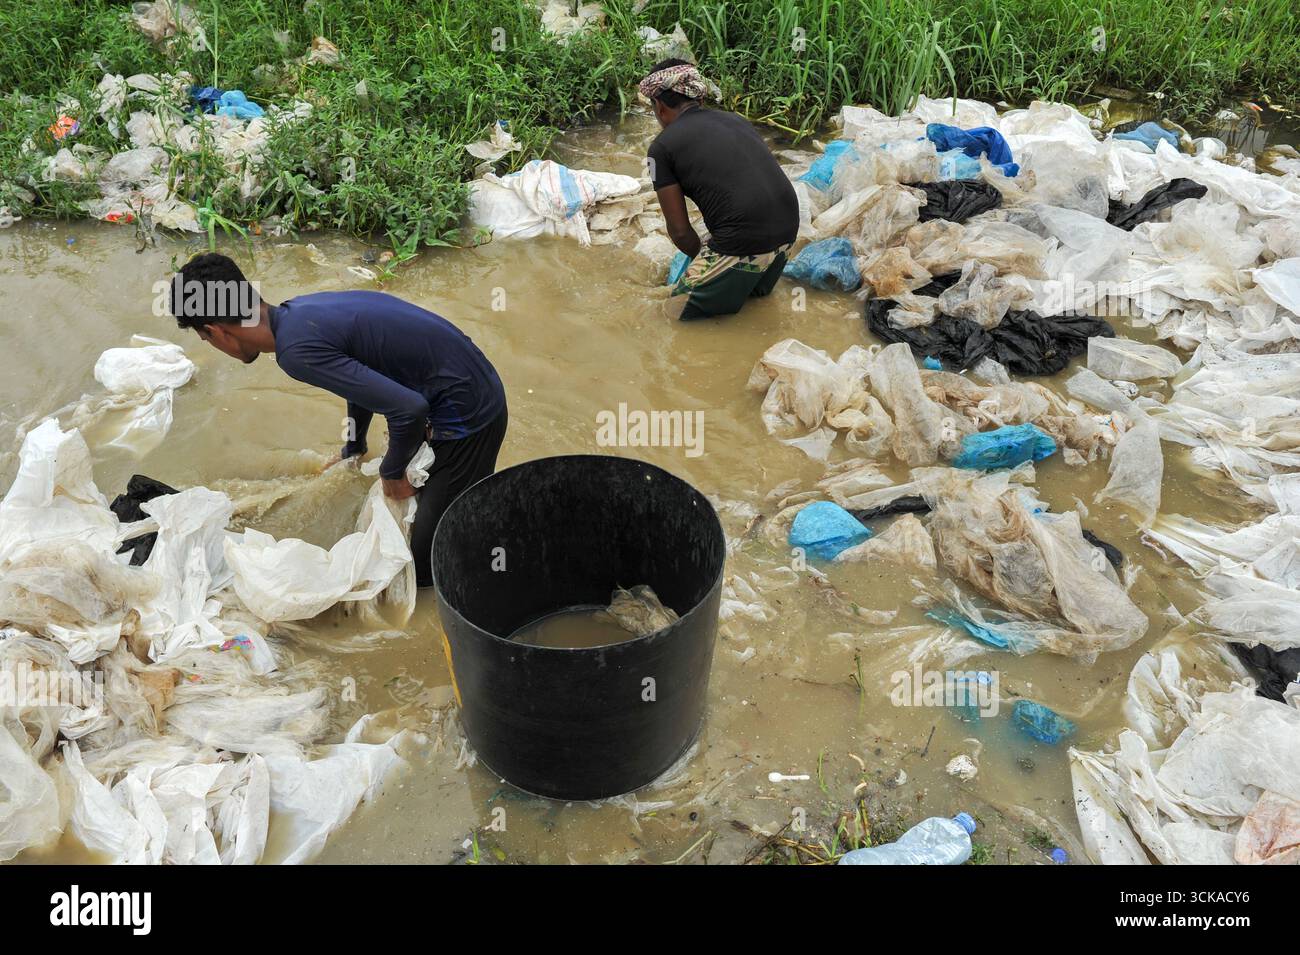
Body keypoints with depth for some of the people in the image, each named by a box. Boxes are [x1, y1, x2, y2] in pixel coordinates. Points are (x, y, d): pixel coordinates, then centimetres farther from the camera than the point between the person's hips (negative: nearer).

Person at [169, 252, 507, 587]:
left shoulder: (296, 351, -24)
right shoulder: (302, 310, 5)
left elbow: (408, 408, -28)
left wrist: (392, 472, -8)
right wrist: (352, 450, 36)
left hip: (465, 416, -9)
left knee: (426, 572, 0)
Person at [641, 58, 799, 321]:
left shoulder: (663, 146, 0)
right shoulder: (734, 119, 18)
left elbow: (679, 230, 1)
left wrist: (704, 258, 22)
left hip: (744, 242, -7)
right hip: (788, 229, 7)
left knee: (691, 320, 9)